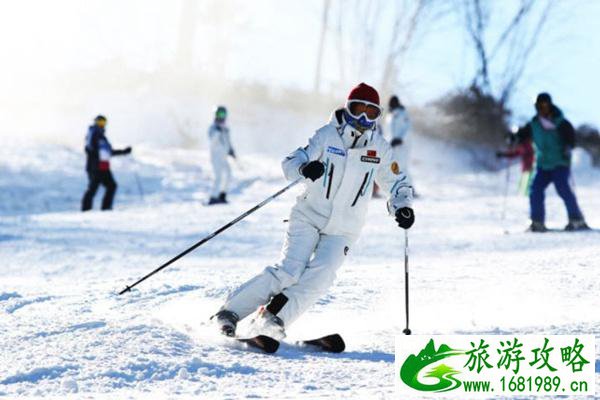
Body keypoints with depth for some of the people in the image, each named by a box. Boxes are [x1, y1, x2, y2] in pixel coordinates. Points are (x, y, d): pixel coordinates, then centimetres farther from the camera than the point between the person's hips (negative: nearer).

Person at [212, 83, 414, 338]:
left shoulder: (380, 148, 2)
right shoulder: (328, 135, -5)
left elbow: (396, 183, 16)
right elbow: (290, 163, -9)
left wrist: (402, 206, -5)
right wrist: (304, 168, -33)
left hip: (343, 230, 2)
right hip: (309, 217, -2)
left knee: (320, 275, -23)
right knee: (289, 271, -18)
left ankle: (271, 318, -20)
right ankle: (230, 312, -10)